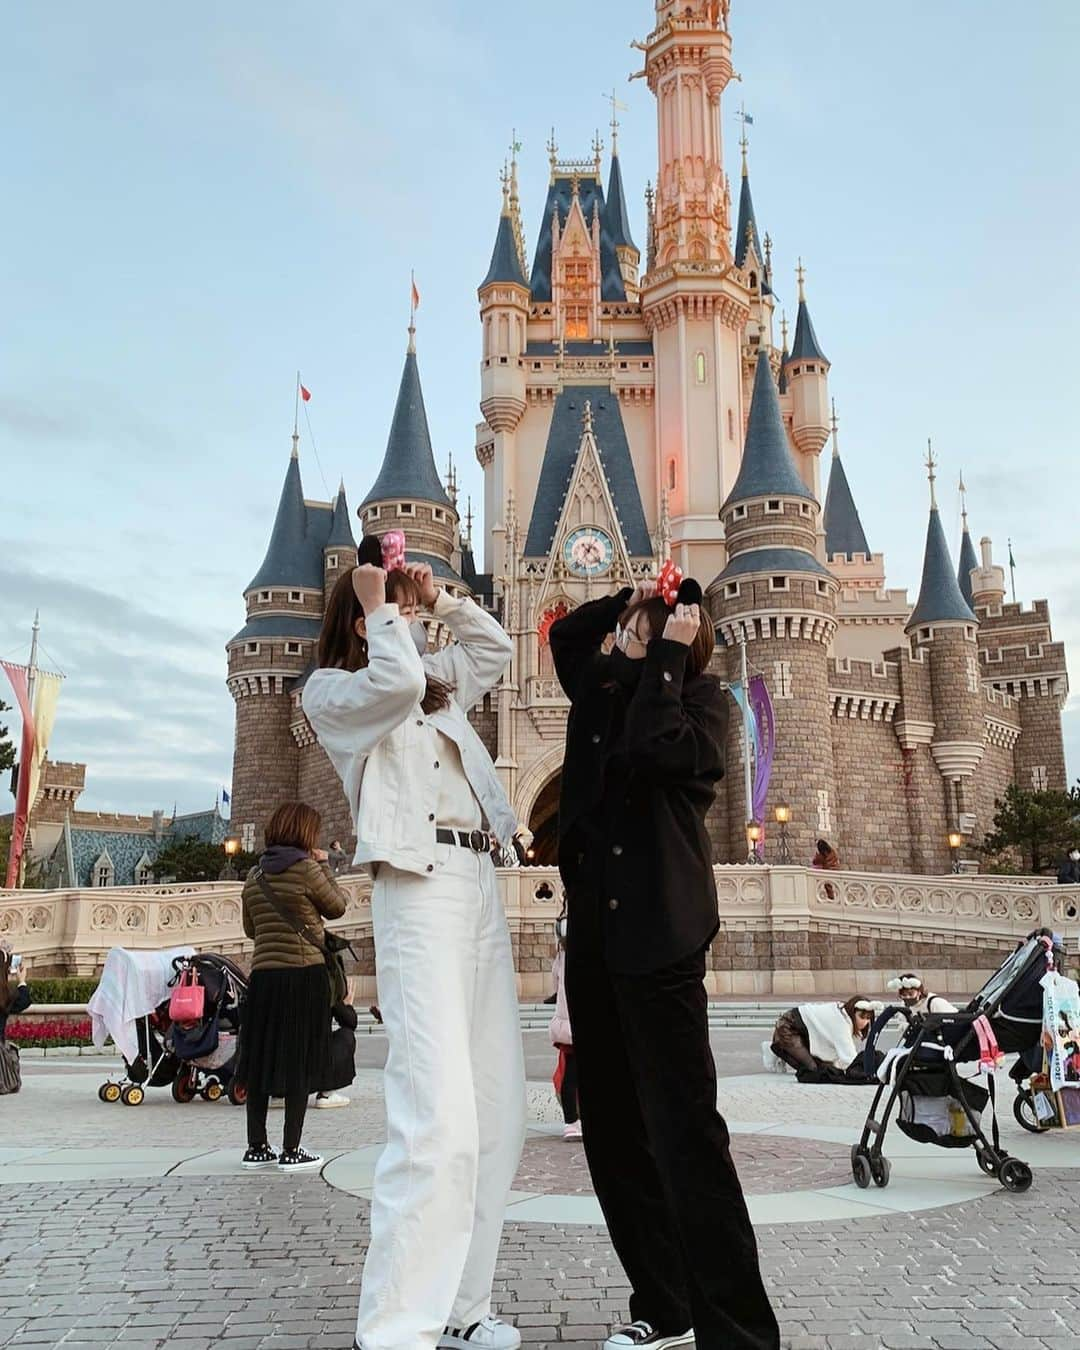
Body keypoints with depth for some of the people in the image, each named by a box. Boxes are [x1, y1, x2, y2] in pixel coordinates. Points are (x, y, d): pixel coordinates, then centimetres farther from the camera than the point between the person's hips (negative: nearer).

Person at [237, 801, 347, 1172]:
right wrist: (324, 865, 10)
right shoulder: (306, 869, -10)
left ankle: (256, 1147, 19)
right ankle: (291, 1151, 5)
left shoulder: (254, 876, 11)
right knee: (299, 1063, 1)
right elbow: (337, 907, 3)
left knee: (261, 1059, 11)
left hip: (262, 974, 6)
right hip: (304, 975, -6)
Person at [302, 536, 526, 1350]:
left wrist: (440, 598, 23)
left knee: (498, 1112, 6)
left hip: (481, 885, 8)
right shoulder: (332, 690, 3)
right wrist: (379, 607, -1)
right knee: (439, 1120, -18)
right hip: (418, 889, -8)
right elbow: (396, 680, -17)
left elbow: (496, 648, 36)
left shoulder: (442, 683, 23)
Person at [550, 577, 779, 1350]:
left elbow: (655, 747, -23)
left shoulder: (701, 700, -3)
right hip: (593, 930, 8)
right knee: (613, 1132, 11)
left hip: (659, 932, -8)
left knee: (685, 1132, -9)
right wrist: (629, 598, 18)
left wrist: (668, 651, -12)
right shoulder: (603, 690, 15)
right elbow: (565, 633, 32)